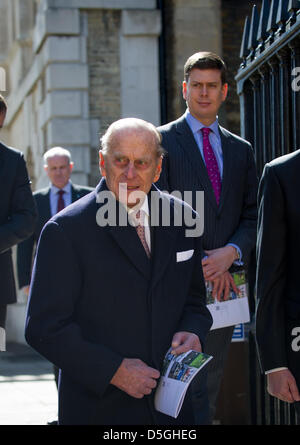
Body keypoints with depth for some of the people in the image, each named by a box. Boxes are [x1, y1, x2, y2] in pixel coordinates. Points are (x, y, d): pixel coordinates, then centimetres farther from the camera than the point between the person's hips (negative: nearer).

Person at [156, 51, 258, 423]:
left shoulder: (241, 150, 17)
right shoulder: (162, 141, 2)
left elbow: (252, 215, 12)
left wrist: (231, 253, -8)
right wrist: (200, 263, -11)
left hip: (224, 282, 4)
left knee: (210, 383, 8)